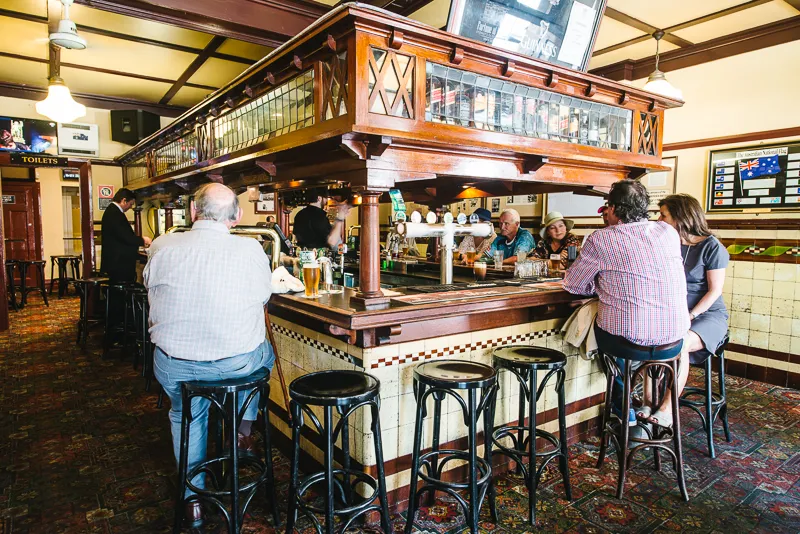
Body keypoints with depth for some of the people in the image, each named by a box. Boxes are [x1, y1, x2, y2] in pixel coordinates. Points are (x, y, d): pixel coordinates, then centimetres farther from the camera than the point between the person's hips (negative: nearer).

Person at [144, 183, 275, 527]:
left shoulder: (161, 247, -7)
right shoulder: (251, 250, -13)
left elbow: (153, 295, 9)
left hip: (175, 367, 2)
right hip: (237, 364, -2)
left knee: (186, 416, 32)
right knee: (263, 351, 32)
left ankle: (193, 498, 43)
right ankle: (243, 430, 40)